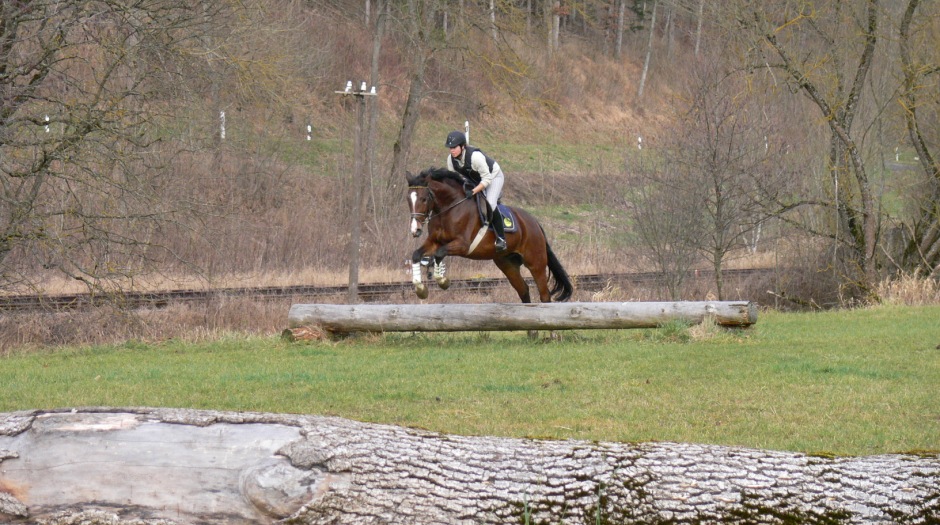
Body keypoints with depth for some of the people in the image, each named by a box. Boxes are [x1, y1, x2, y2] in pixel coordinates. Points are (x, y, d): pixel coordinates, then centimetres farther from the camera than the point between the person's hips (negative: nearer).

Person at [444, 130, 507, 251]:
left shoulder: (475, 156, -38)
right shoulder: (451, 159, -18)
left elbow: (487, 179, -35)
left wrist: (473, 192, -43)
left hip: (493, 177, -8)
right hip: (475, 180, 8)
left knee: (490, 204, -27)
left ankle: (501, 238, -20)